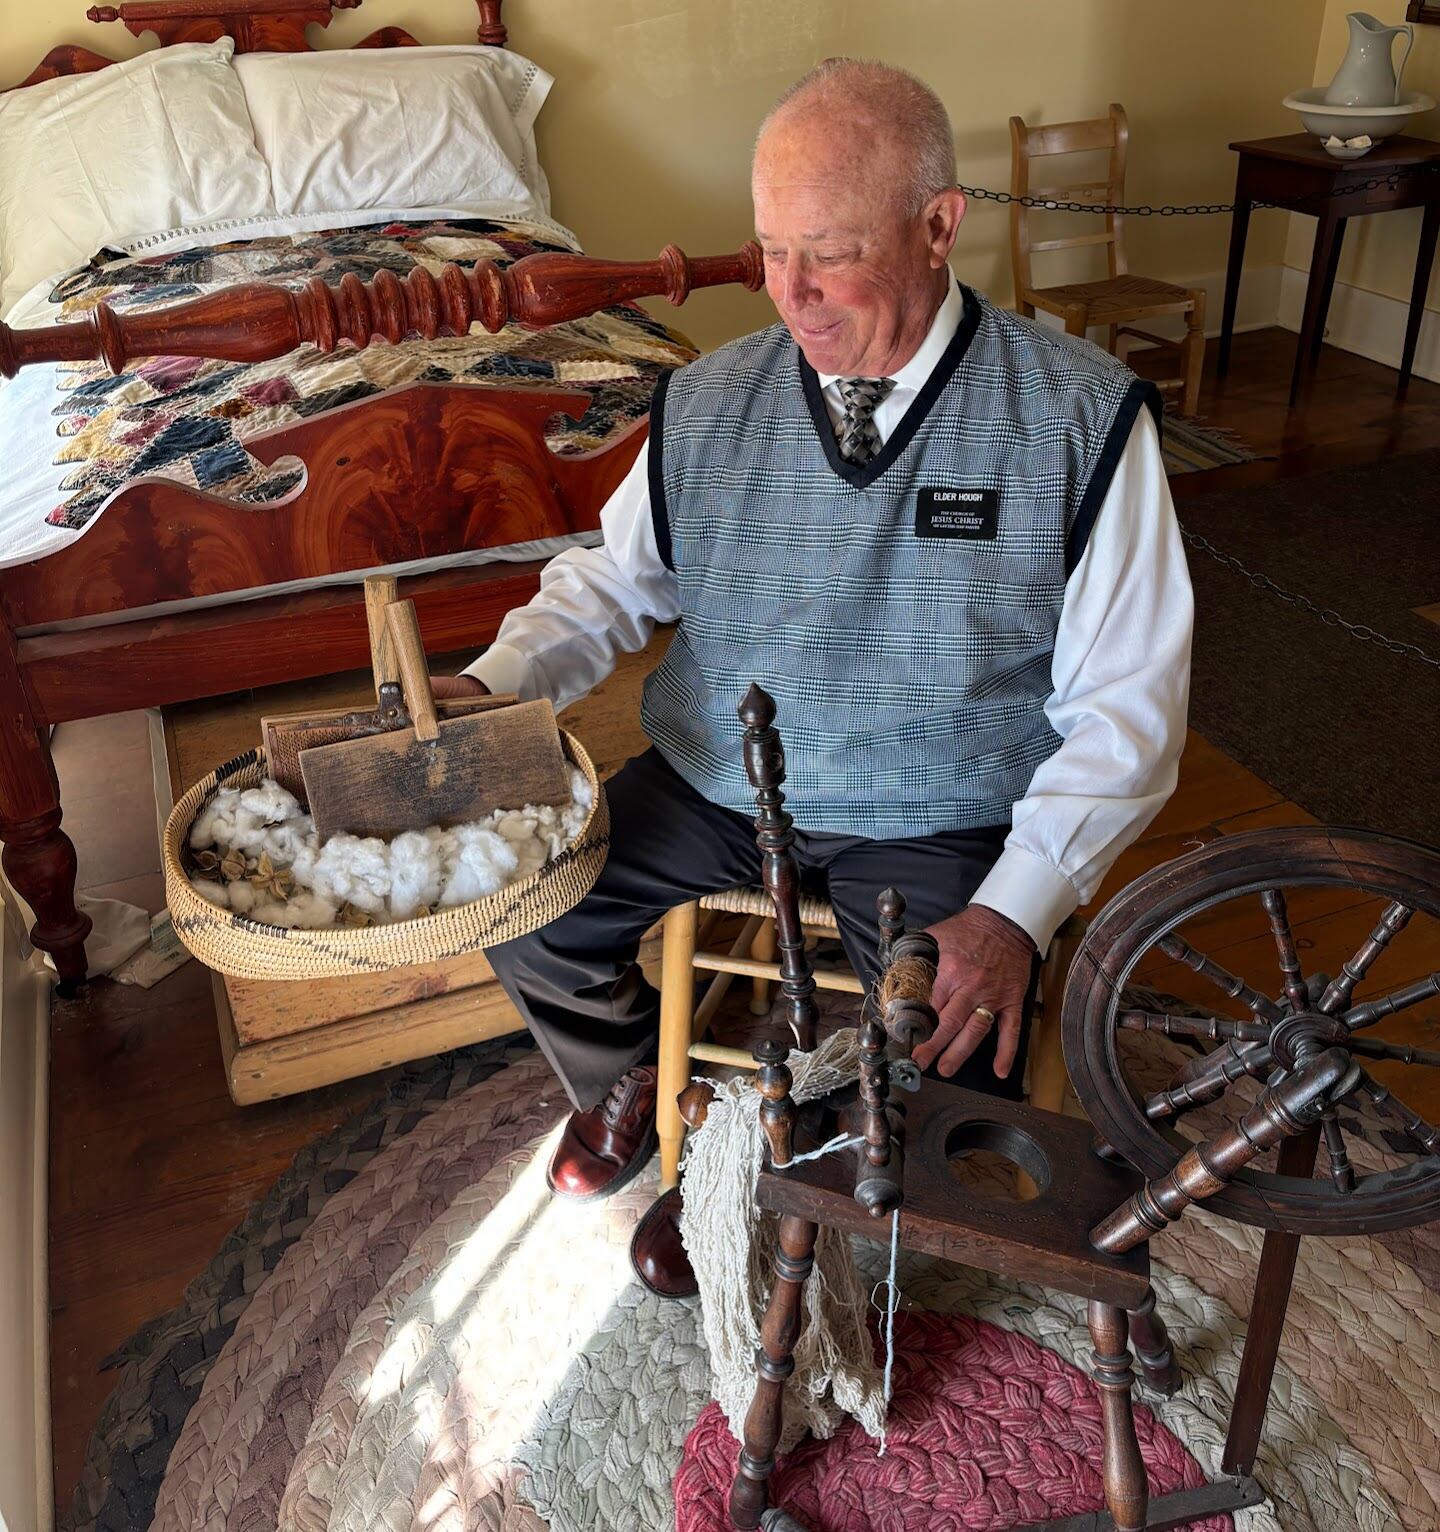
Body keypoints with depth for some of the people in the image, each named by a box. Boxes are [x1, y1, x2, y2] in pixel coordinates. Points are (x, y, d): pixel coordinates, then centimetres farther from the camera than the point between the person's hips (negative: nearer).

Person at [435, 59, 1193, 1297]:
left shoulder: (1078, 418, -13)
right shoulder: (710, 403, -2)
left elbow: (1124, 706, -12)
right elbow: (615, 578, 10)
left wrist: (1014, 911, -23)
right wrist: (494, 684, -10)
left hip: (938, 822, -3)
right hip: (713, 781, 4)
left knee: (956, 1075, -23)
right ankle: (638, 1089, 29)